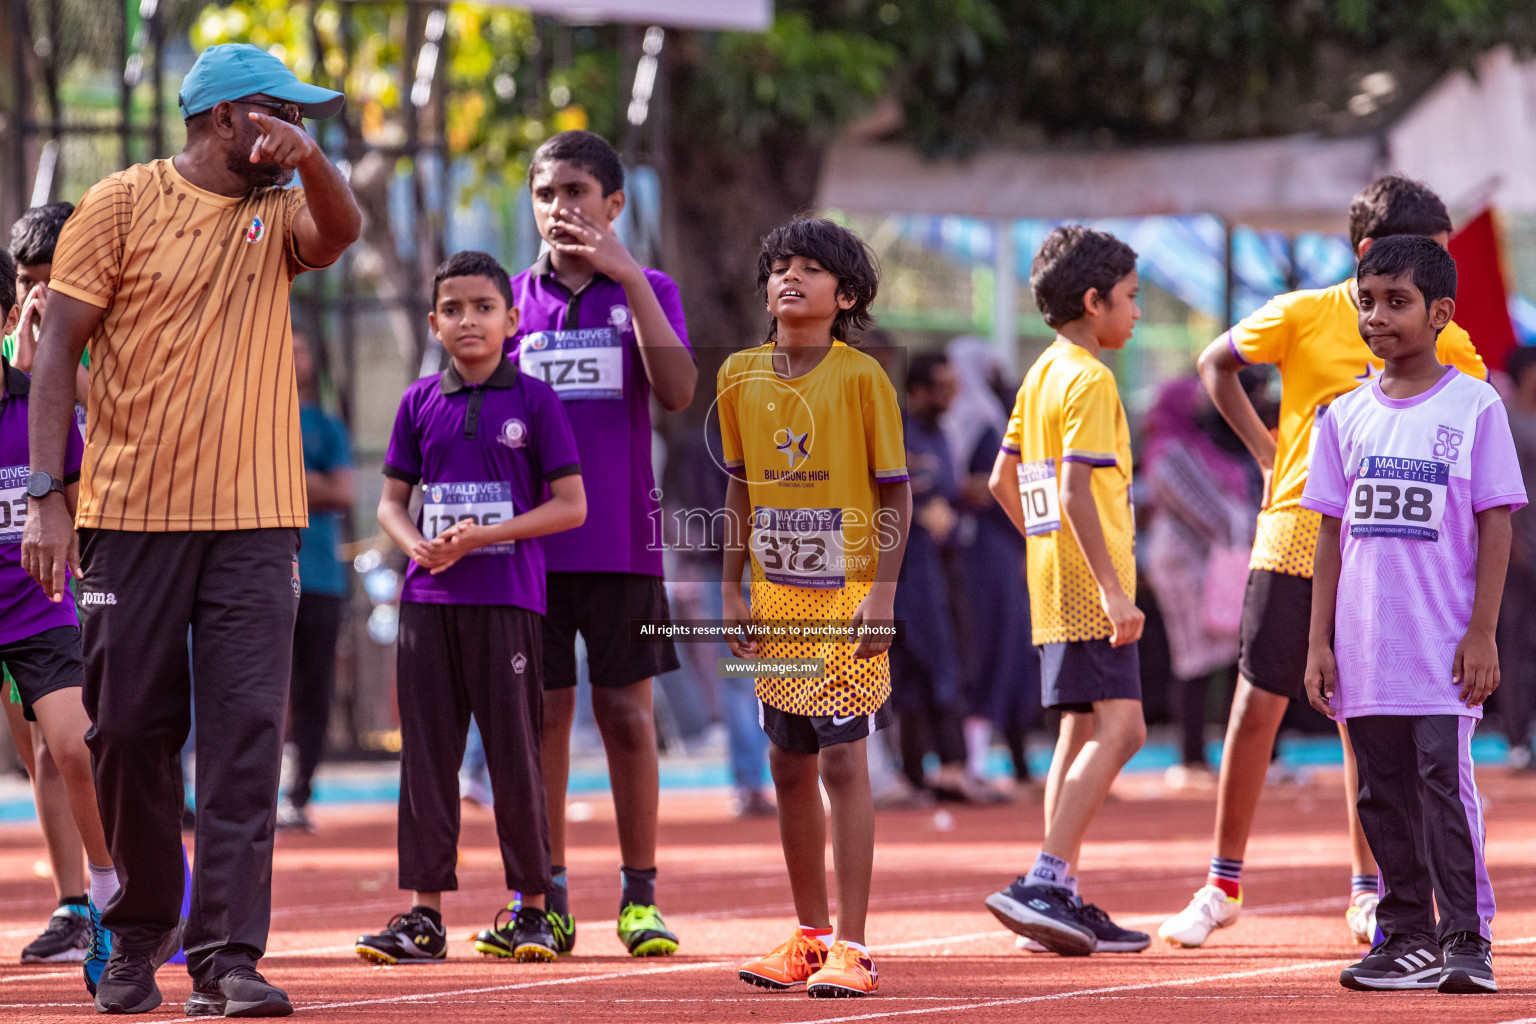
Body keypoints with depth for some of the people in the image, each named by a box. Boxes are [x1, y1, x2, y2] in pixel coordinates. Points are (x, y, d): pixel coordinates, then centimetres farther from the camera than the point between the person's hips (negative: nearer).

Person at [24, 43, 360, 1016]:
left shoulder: (278, 213, 10)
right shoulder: (123, 204, 1)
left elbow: (341, 231, -13)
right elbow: (58, 351, -2)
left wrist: (307, 157, -34)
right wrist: (48, 498, -10)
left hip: (255, 517, 2)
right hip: (133, 514, -2)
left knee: (248, 734, -8)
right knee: (131, 731, 4)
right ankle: (137, 935, 22)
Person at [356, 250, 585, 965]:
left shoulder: (533, 400, 0)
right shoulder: (420, 402, 10)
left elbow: (570, 505, -2)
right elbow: (392, 502, 14)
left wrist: (481, 535, -12)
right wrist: (418, 547, -8)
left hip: (507, 595, -3)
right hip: (429, 597, 3)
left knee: (513, 751, -2)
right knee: (426, 752, 2)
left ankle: (529, 909, 7)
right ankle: (424, 913, 6)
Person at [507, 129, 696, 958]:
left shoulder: (647, 291, 5)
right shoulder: (514, 298, 9)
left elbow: (677, 391, -12)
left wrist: (627, 277, -17)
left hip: (622, 542, -1)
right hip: (532, 540, 1)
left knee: (627, 715, 0)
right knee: (543, 715, 2)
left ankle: (639, 897, 7)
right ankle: (546, 901, 8)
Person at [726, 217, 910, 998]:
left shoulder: (861, 377, -9)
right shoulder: (741, 375, 5)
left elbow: (895, 492, -6)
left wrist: (883, 592, -14)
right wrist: (732, 590, 10)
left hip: (846, 598, -5)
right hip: (777, 601, 5)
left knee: (842, 762, -8)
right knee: (789, 766, 10)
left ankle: (850, 947, -6)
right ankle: (810, 935, 21)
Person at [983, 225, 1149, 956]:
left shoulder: (1042, 375, 16)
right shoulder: (1089, 381, -13)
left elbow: (1002, 482, 22)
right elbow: (1076, 493, -22)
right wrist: (1114, 589, -25)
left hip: (1055, 585, 10)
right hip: (1088, 587, -10)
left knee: (1083, 732, 12)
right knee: (1117, 728, -14)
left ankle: (1058, 898, 12)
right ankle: (1043, 882, -23)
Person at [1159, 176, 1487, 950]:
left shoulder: (1442, 343, 0)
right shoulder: (1304, 317, -5)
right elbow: (1217, 365, 10)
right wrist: (1266, 452, 4)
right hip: (1295, 536, -1)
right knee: (1257, 706, 0)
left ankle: (1368, 892, 13)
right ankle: (1222, 885, 10)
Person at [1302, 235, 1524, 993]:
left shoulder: (1474, 407, -2)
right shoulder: (1346, 416, 9)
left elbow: (1495, 526, -3)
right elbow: (1332, 533, 12)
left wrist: (1482, 632, -9)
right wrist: (1319, 640, 6)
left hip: (1443, 647, -5)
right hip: (1366, 647, 5)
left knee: (1446, 783, -9)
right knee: (1383, 794, 8)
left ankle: (1466, 939, -4)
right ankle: (1407, 938, 15)